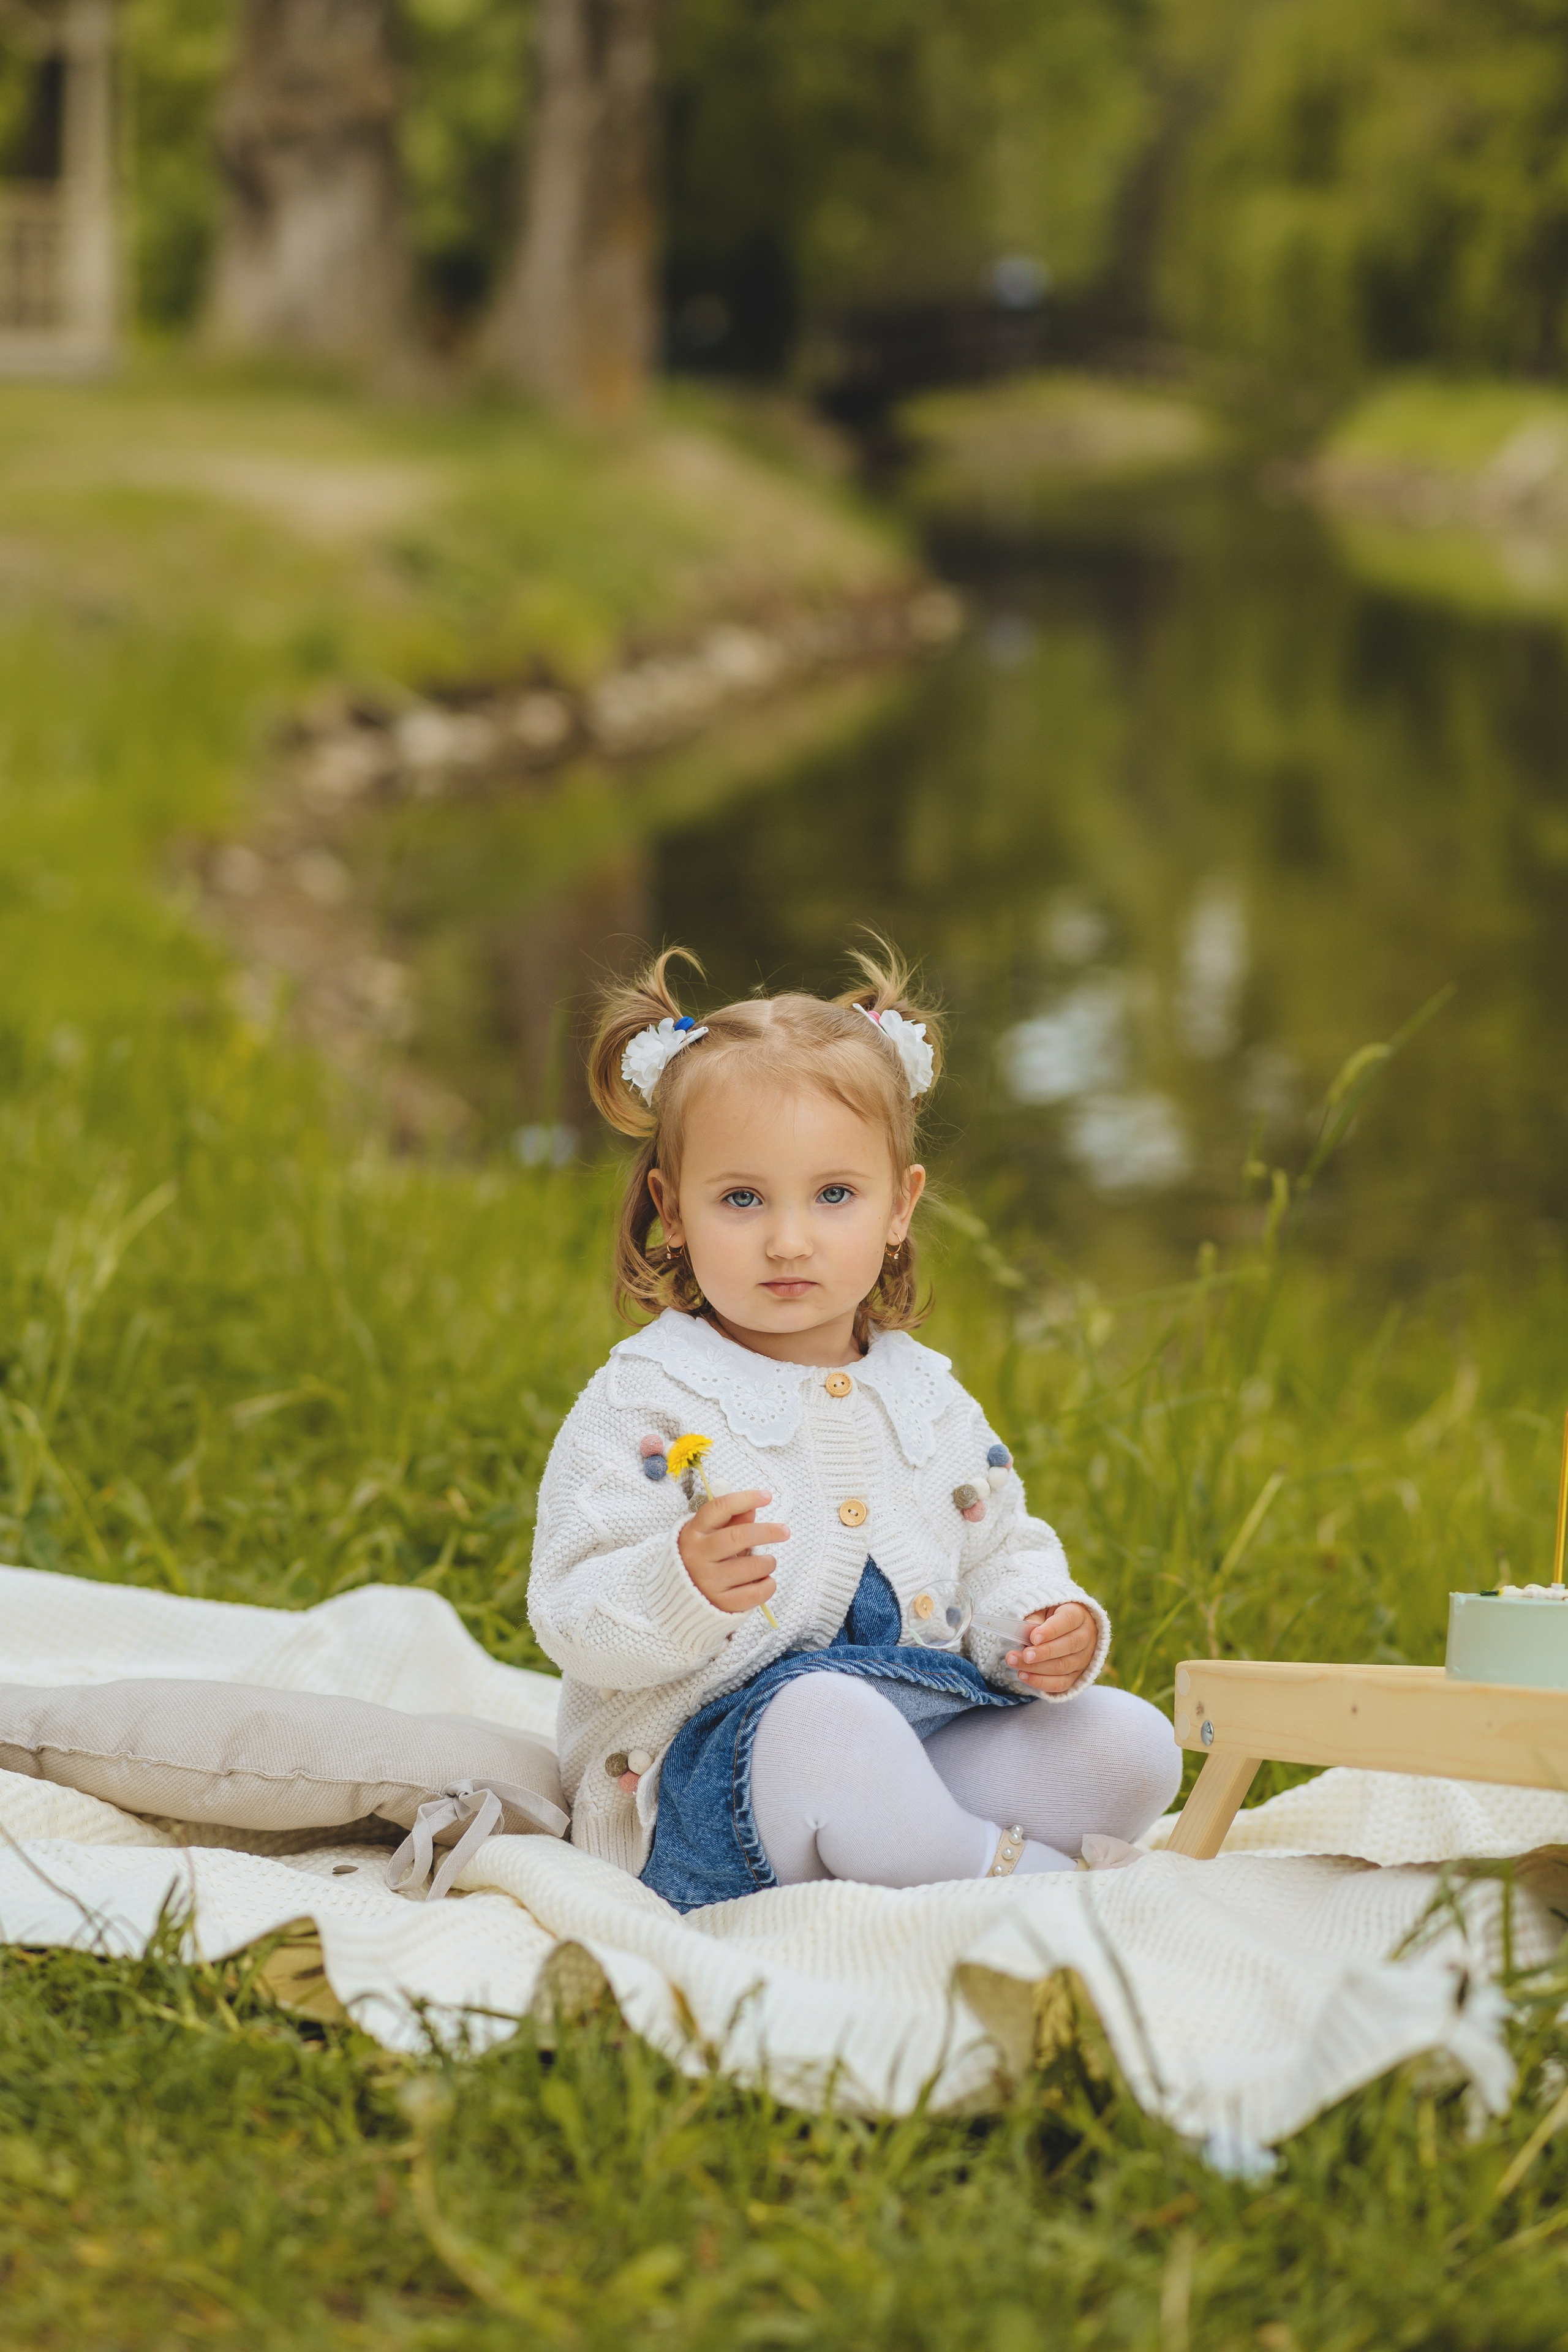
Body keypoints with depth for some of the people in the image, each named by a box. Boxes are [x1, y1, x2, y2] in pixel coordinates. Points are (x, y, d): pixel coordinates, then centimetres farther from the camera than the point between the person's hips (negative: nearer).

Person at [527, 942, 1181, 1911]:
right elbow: (577, 1627, -12)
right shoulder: (646, 1407, -5)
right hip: (703, 1767, -6)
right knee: (824, 1719, -39)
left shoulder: (930, 1401, 15)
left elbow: (1001, 1559, 24)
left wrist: (1049, 1628, -1)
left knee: (1132, 1746, -8)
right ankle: (1004, 1873, -20)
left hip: (922, 1737, 7)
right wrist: (684, 1585, -34)